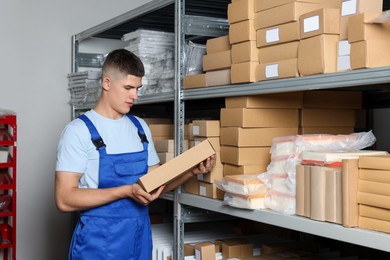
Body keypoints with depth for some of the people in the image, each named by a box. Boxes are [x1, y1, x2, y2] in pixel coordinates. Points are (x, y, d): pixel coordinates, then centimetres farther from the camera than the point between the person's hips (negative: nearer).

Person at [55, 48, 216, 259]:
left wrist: (191, 172, -5)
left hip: (140, 239, 6)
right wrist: (127, 191, -24)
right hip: (99, 243, -6)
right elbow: (65, 199, -17)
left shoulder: (140, 127, 7)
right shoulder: (79, 131, -11)